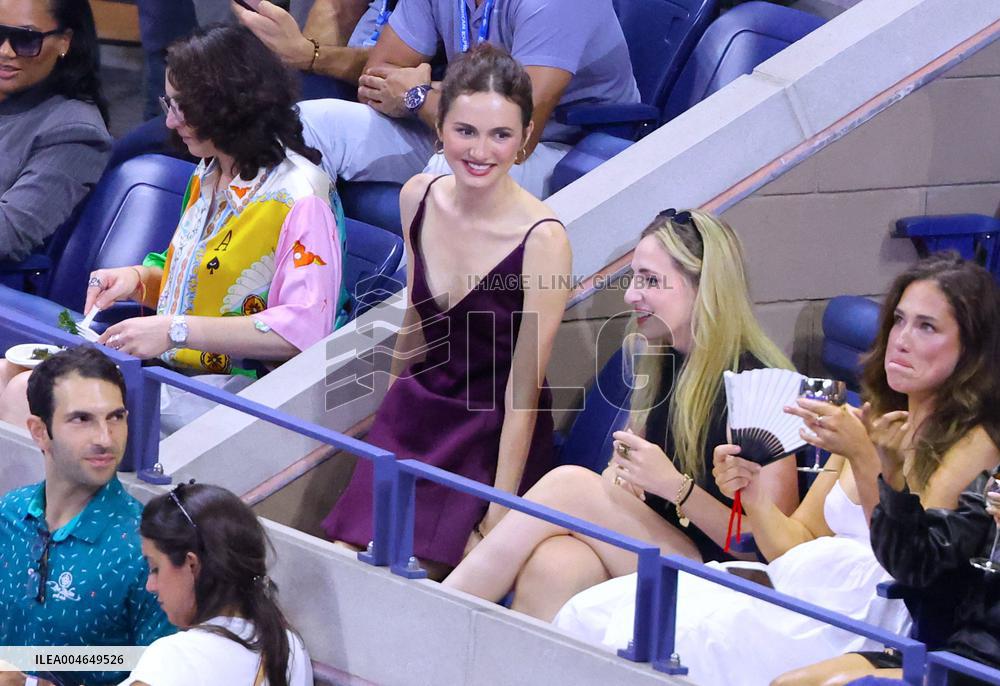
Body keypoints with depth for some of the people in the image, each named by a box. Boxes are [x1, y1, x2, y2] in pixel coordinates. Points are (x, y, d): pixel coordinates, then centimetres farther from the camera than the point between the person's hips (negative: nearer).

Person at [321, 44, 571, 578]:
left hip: (491, 434, -5)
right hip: (416, 411, 5)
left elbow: (524, 388, -17)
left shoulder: (543, 241, -21)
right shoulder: (418, 198, -3)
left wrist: (500, 508, -16)